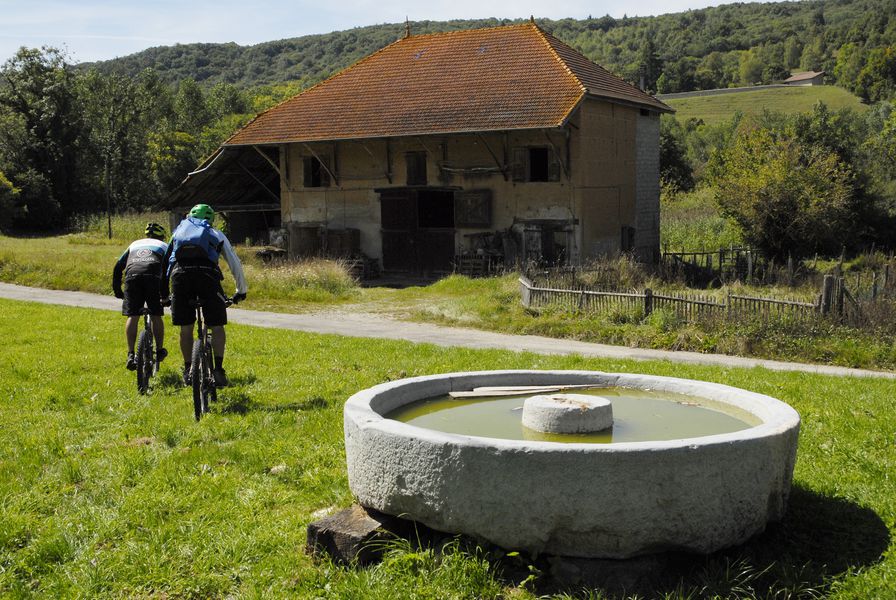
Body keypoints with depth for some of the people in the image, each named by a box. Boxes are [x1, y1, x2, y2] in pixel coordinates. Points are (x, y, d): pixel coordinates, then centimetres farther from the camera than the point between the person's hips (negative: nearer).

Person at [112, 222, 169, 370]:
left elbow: (118, 267, 30)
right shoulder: (163, 246, 31)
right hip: (153, 277, -1)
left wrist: (117, 291, 35)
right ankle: (160, 350, 18)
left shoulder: (135, 244, 36)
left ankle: (131, 355, -4)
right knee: (156, 316, 11)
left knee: (132, 316, 3)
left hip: (132, 276, 2)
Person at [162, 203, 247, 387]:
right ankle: (218, 369, -1)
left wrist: (164, 294, 42)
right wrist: (241, 291, 42)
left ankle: (188, 371, 19)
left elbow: (165, 263, 35)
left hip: (180, 274, 2)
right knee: (217, 325, 7)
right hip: (207, 273, -2)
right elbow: (235, 264, 31)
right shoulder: (216, 234, 30)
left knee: (185, 327, 14)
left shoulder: (179, 231, 34)